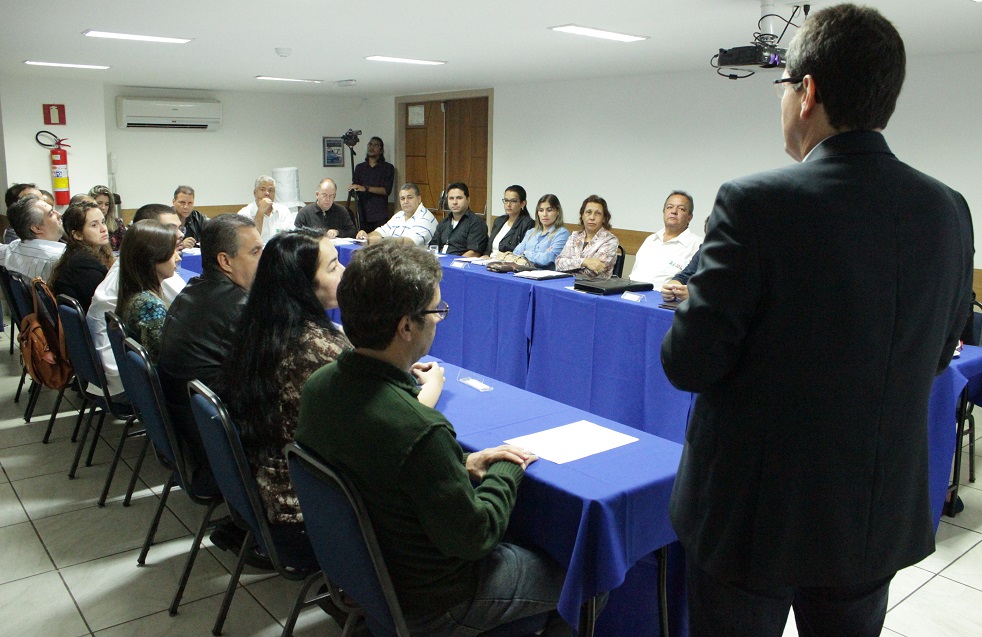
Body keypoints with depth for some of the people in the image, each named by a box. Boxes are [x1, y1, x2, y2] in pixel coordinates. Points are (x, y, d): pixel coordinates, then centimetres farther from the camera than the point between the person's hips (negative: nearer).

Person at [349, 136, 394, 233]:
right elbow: (354, 191, 14)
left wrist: (366, 188, -17)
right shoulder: (359, 167, 17)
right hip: (362, 214, 3)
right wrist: (352, 190, -10)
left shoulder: (387, 168, 5)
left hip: (380, 215, -3)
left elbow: (386, 190, -7)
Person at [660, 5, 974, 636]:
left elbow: (688, 363, -19)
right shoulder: (948, 211, -3)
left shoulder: (756, 203, -22)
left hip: (756, 513, -5)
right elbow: (937, 351, 9)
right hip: (881, 518, 6)